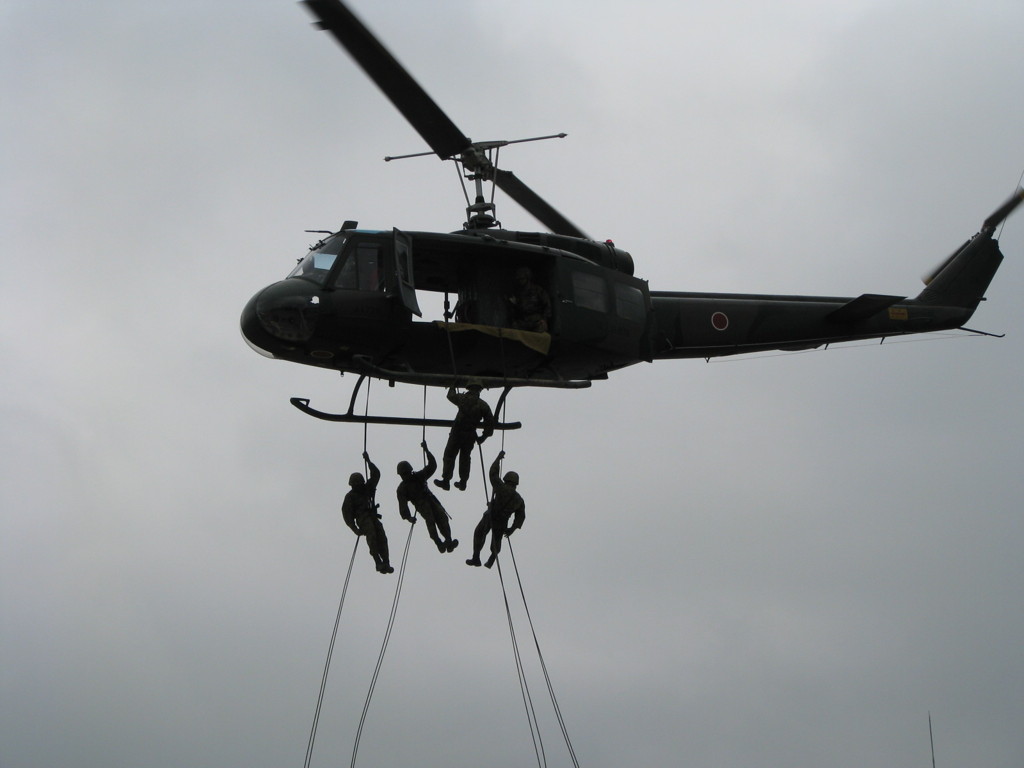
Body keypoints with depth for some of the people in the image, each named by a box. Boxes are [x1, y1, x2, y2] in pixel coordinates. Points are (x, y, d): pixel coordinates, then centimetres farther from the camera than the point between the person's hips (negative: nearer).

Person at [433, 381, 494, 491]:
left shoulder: (463, 399, -7)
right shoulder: (483, 405, -1)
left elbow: (451, 396, 14)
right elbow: (490, 422, 0)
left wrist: (453, 387, 35)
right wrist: (483, 436, 9)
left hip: (457, 433, -3)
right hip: (471, 435, 3)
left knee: (449, 456, 6)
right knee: (465, 457, 18)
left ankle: (445, 481, 5)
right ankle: (463, 482, 21)